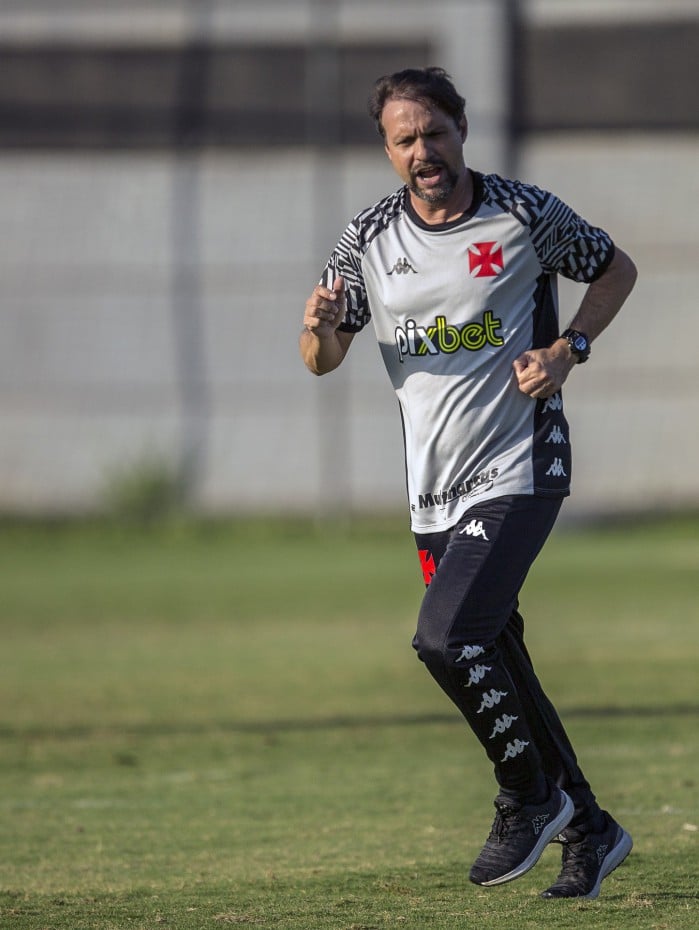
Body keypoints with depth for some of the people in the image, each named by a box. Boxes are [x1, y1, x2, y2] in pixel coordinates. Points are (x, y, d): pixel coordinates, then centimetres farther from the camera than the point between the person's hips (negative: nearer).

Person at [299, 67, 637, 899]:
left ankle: (528, 792, -2)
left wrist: (567, 349, -7)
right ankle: (587, 830, 25)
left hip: (519, 471, -5)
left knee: (446, 635, -22)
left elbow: (615, 269, 9)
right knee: (496, 666, 10)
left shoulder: (525, 215, -7)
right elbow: (323, 362, 7)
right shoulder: (369, 239, 2)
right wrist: (321, 327, -17)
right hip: (435, 491, 5)